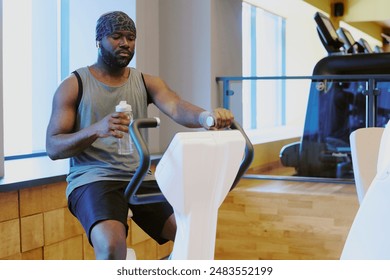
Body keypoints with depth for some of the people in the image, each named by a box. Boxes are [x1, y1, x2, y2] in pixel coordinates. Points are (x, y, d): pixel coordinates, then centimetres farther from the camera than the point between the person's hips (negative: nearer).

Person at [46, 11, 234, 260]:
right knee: (112, 245, -32)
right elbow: (53, 148, -7)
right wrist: (95, 129, -26)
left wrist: (206, 116, -36)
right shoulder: (74, 85, 0)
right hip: (92, 179, -4)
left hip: (139, 178, 4)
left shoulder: (147, 82, 10)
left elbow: (177, 108, -12)